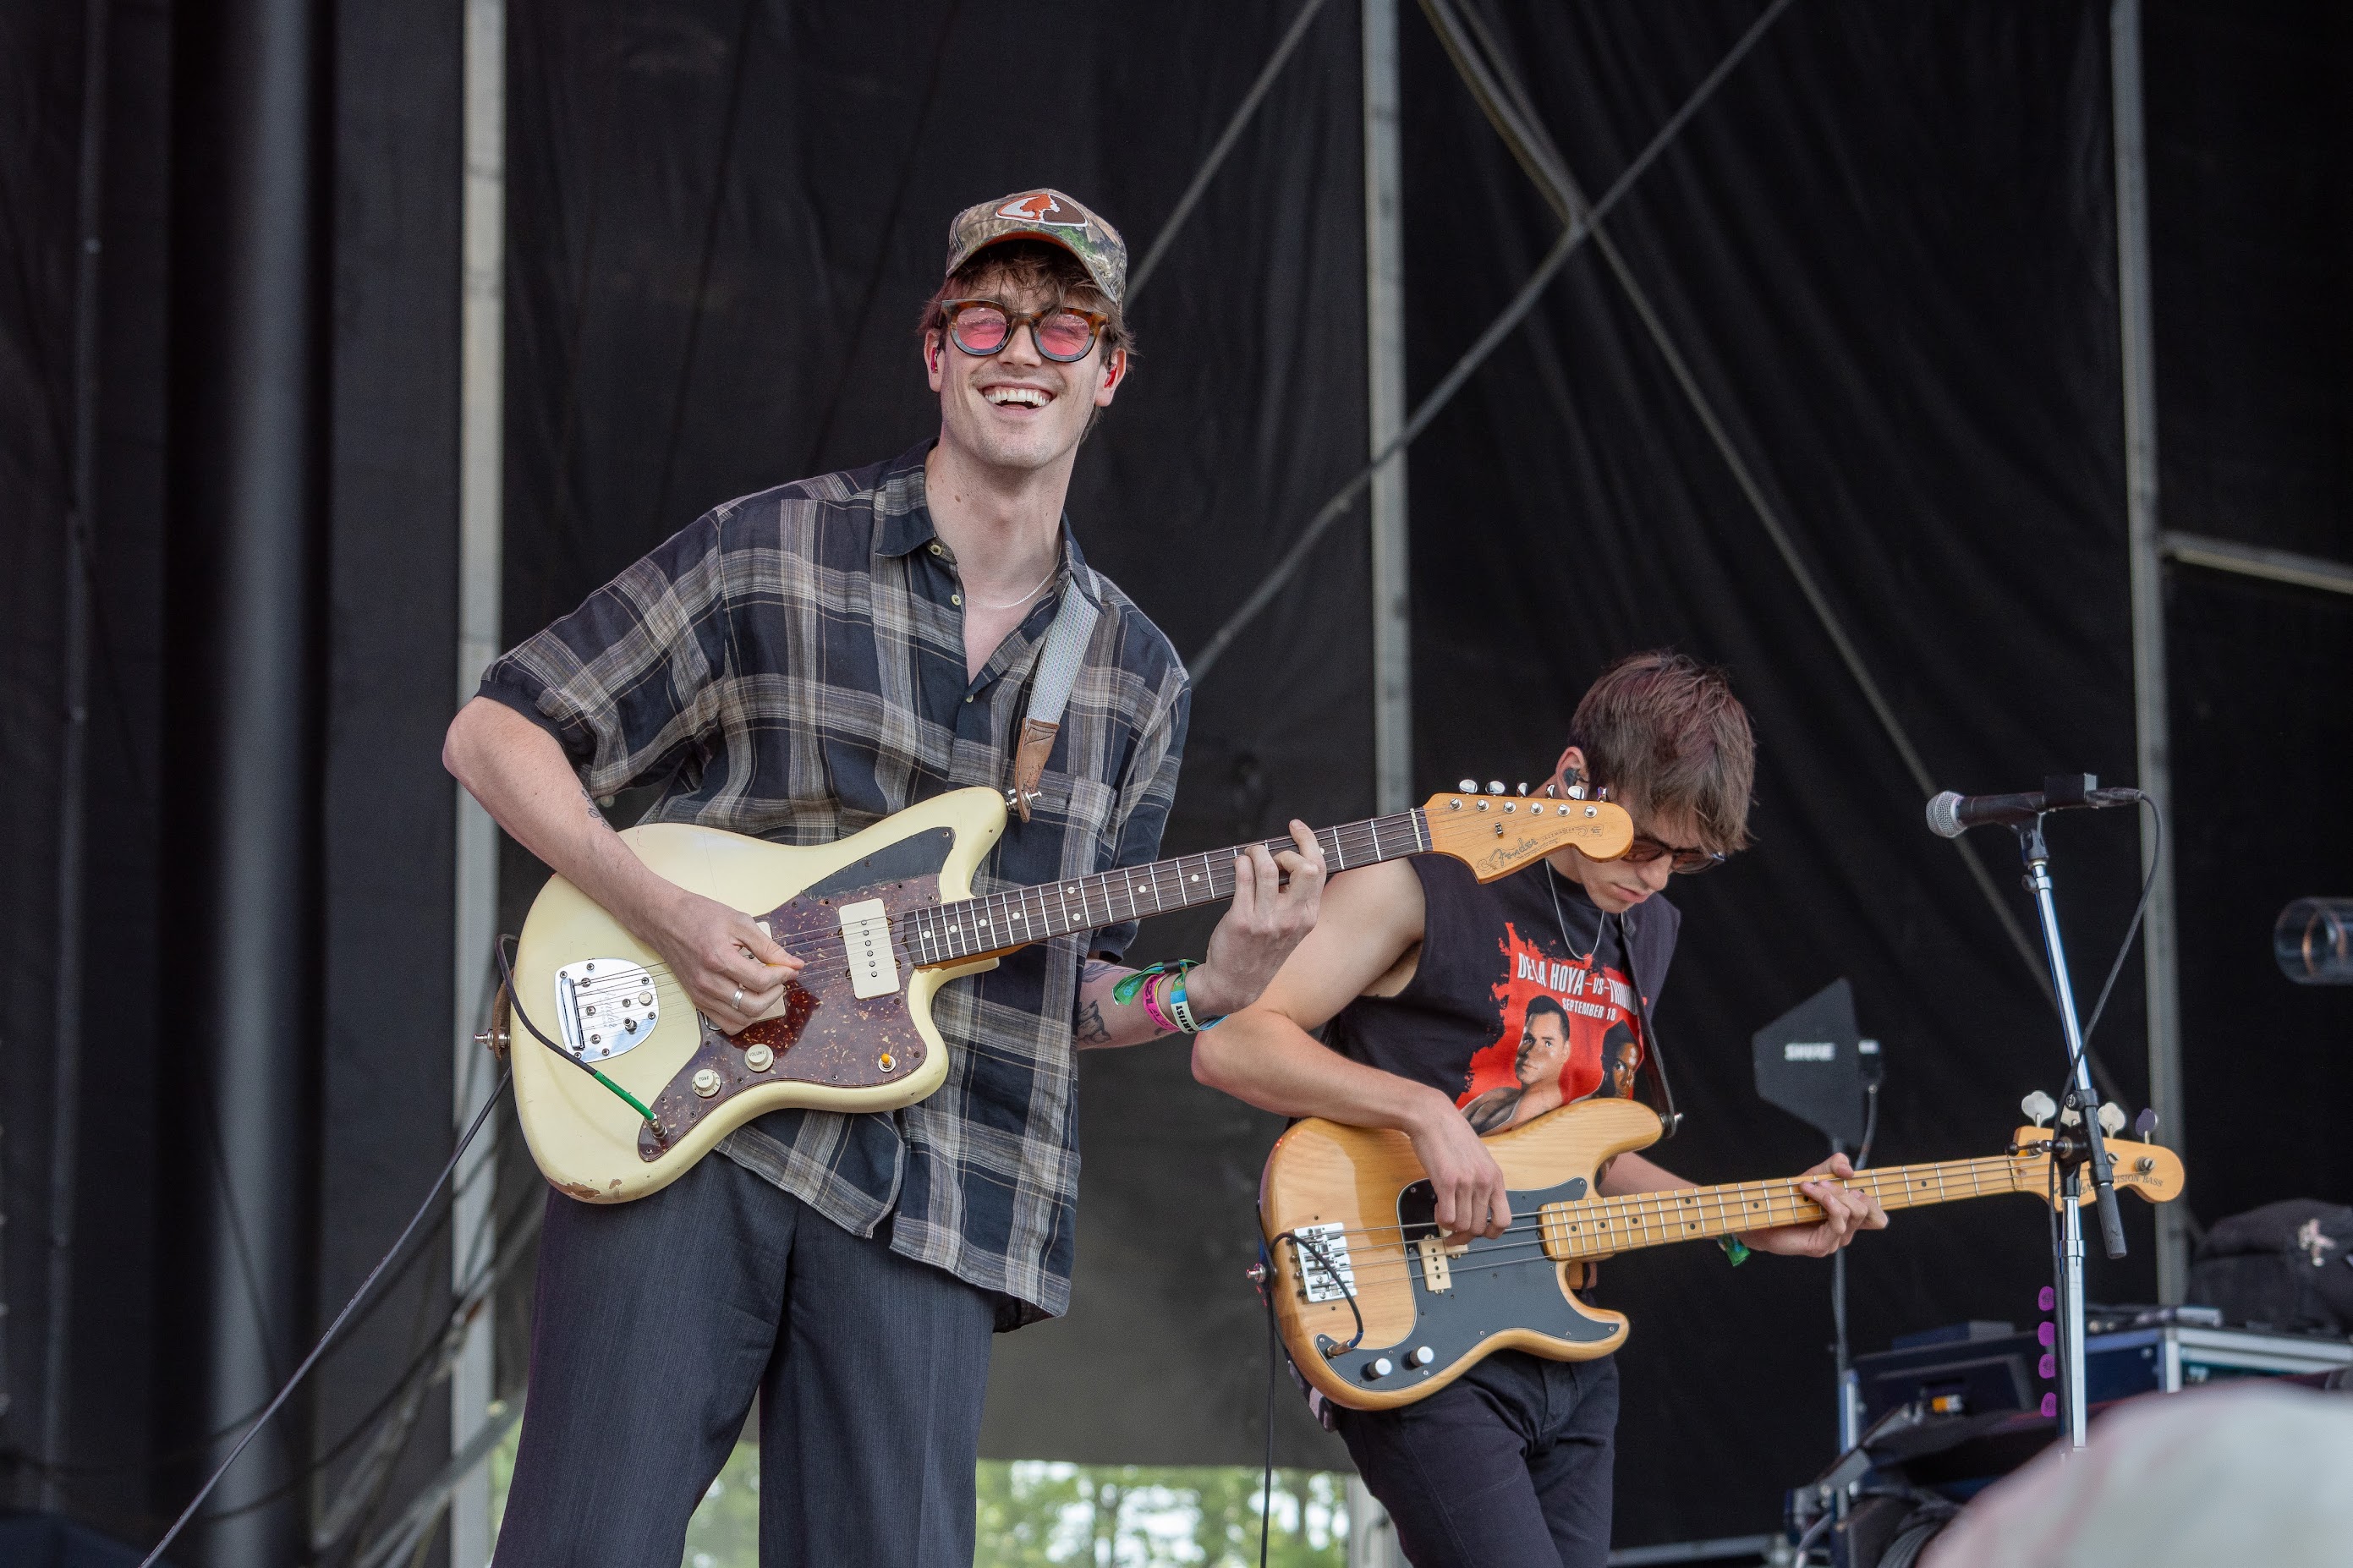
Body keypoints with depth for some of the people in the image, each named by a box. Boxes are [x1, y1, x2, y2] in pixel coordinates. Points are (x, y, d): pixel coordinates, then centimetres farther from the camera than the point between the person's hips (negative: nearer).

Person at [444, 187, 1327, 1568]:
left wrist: (1207, 987, -3)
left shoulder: (1138, 677, 15)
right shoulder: (772, 554, 2)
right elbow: (495, 733, 2)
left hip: (928, 1198, 3)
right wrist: (659, 910, -12)